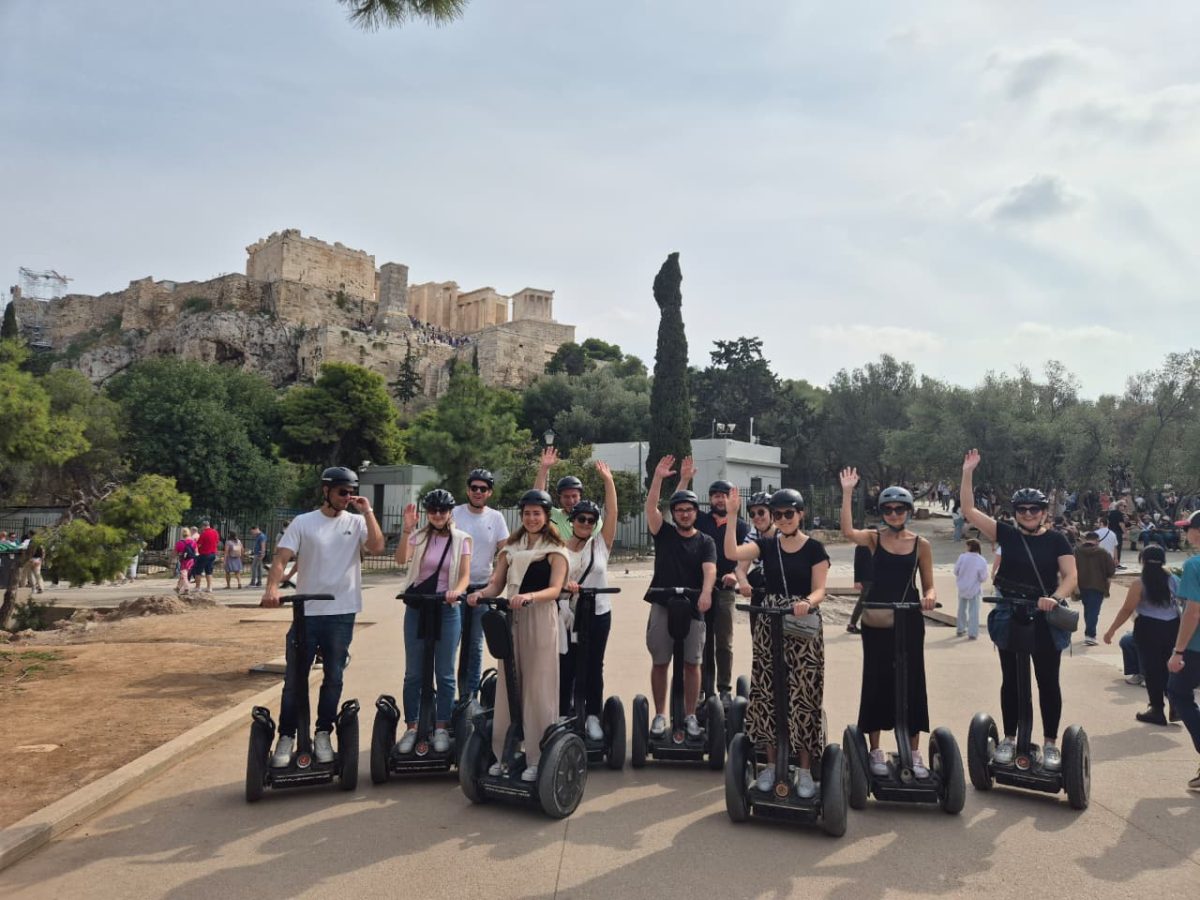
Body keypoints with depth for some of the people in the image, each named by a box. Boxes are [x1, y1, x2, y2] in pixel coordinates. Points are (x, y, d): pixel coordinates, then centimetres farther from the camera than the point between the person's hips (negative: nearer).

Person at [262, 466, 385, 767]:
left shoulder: (357, 522, 3)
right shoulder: (303, 522, 0)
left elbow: (377, 546, -13)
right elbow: (281, 558, -8)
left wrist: (367, 512, -11)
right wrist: (272, 587, -25)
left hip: (342, 614, 1)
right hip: (307, 612, -1)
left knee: (333, 678, 10)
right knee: (294, 679, 7)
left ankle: (323, 735, 23)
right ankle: (286, 737, 19)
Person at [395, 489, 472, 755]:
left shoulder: (461, 539, 1)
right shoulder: (418, 536, 1)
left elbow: (465, 575, -6)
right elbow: (401, 559, -17)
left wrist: (456, 591, -27)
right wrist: (406, 529, -30)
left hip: (447, 610, -1)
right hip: (416, 609, 1)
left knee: (445, 673, 5)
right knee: (413, 673, 7)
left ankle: (441, 728, 16)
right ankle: (411, 728, 17)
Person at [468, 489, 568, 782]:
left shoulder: (555, 550, 0)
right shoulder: (510, 547, 14)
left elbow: (555, 589, -12)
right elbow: (497, 584, 8)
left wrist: (529, 597, -30)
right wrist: (481, 593, -14)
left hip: (540, 620, -4)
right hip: (511, 619, 4)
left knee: (537, 689, -2)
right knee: (507, 687, 6)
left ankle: (537, 758, 6)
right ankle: (504, 754, 17)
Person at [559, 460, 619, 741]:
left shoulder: (601, 544, 1)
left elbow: (612, 513, -6)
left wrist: (608, 481, -10)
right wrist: (564, 583, -28)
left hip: (598, 614, 1)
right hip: (567, 615, -1)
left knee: (593, 667, 9)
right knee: (565, 667, 6)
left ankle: (593, 717, 19)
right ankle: (561, 716, 19)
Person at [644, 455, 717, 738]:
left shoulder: (705, 542, 5)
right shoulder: (663, 534, 6)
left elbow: (710, 569, -12)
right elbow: (650, 507, -9)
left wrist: (706, 593, -31)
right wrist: (658, 477, -19)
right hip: (662, 605, 0)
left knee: (692, 663, 4)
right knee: (659, 662, 5)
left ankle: (690, 715, 16)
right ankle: (660, 715, 15)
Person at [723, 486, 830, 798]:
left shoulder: (815, 548, -1)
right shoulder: (766, 545, 5)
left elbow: (819, 590, -6)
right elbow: (731, 553, -11)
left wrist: (807, 603, -28)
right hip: (768, 626, 3)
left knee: (802, 696, -2)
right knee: (768, 694, 6)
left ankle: (805, 770, 9)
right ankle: (772, 763, 18)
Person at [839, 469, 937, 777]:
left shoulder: (921, 544, 3)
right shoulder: (874, 538, -1)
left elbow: (929, 584, 6)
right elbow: (847, 532, -23)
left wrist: (930, 596, -18)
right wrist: (847, 492, -24)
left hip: (909, 619, 1)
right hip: (876, 618, -1)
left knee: (912, 681, 5)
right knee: (876, 680, 5)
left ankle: (914, 753, 17)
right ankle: (875, 750, 16)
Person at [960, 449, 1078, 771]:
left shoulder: (1056, 540, -1)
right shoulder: (1006, 534, 1)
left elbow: (1071, 577, -6)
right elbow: (969, 510, -4)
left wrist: (1055, 598, -25)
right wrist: (968, 473, -11)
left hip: (1046, 621, -1)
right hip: (1010, 619, 1)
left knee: (1048, 682, 8)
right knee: (1011, 680, 11)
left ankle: (1050, 743, 20)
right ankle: (1009, 738, 22)